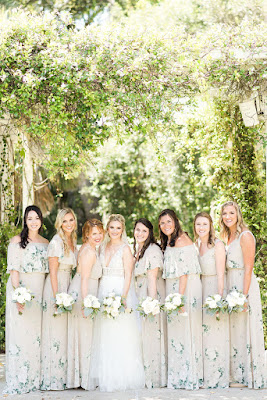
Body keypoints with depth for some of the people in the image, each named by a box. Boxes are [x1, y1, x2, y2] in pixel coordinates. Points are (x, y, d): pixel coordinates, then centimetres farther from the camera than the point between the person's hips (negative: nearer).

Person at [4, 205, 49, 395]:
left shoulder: (46, 243, 14)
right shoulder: (17, 241, -1)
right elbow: (14, 270, -7)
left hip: (40, 291, 5)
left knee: (38, 334, 4)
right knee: (21, 334, -5)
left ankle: (37, 378, 11)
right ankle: (19, 381, -1)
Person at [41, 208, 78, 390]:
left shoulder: (73, 242, 11)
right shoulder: (56, 242, -13)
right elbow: (53, 272, -14)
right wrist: (57, 297, -18)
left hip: (68, 286, 8)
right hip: (55, 287, -8)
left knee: (65, 332, 10)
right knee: (56, 332, -5)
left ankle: (64, 376, 18)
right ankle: (52, 379, 1)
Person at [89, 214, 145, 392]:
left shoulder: (125, 249, -6)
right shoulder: (104, 247, 13)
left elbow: (128, 276, -10)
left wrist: (123, 296, -21)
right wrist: (101, 295, 7)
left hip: (120, 292, -6)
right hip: (104, 292, 6)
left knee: (120, 336, -5)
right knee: (104, 337, 6)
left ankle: (121, 377, 1)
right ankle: (106, 377, 13)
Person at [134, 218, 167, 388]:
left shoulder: (153, 250, -11)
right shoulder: (137, 250, 16)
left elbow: (152, 279, -16)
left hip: (152, 296, -9)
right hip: (139, 297, 9)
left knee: (152, 335, -5)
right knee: (142, 335, 8)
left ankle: (154, 378, 1)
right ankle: (144, 376, 12)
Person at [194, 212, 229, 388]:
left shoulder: (217, 245, -8)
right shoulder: (196, 245, 12)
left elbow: (220, 274, -13)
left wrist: (219, 296, -20)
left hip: (216, 288, -6)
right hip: (202, 288, 6)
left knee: (216, 332, -6)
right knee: (204, 332, 5)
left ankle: (219, 378, 0)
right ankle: (206, 376, 10)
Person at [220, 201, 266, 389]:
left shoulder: (245, 236, -10)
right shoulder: (227, 237, 15)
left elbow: (248, 268, -15)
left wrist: (244, 295, -20)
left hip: (244, 285, -8)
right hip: (231, 285, 8)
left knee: (245, 329, -4)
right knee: (235, 330, 9)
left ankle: (252, 377, 3)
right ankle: (239, 376, 16)